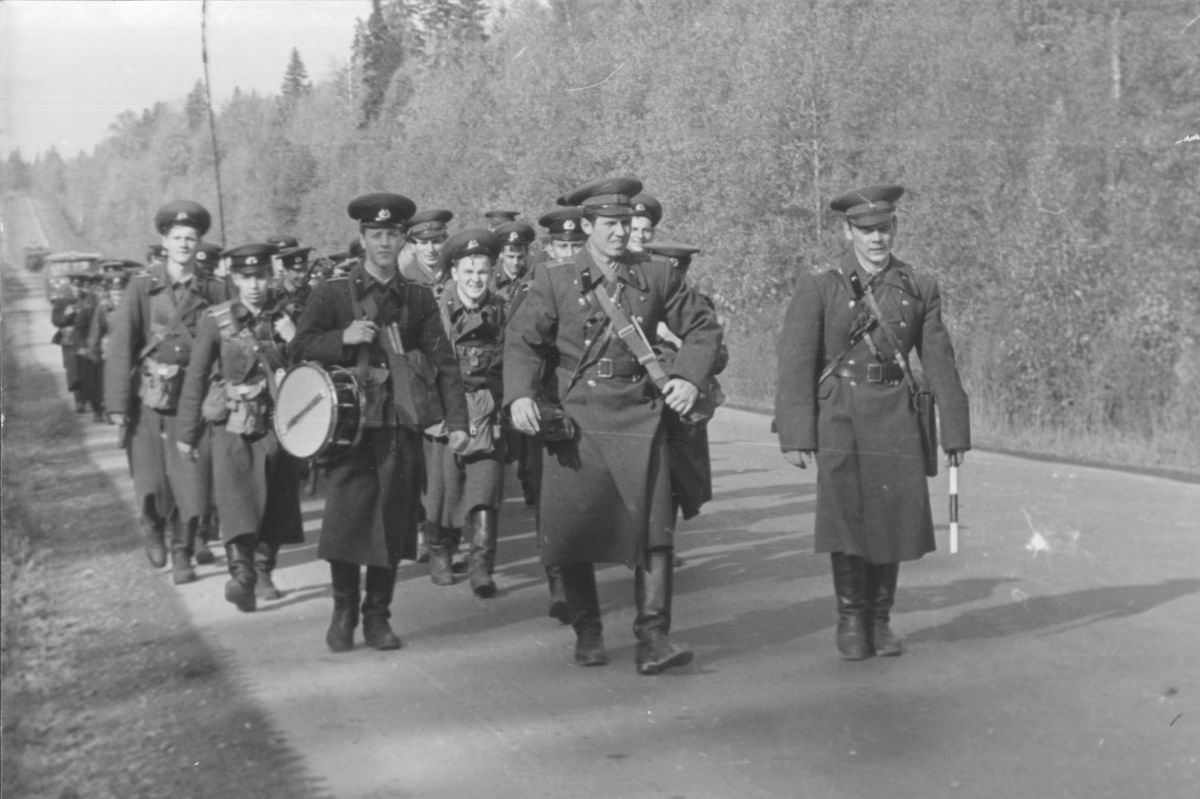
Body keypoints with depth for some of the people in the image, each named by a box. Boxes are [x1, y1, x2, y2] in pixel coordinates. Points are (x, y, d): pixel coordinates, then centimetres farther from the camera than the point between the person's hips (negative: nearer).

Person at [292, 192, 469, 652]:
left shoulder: (418, 299, 10)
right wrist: (344, 337, -15)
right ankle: (343, 614, 14)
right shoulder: (333, 294, 5)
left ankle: (378, 617, 17)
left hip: (401, 425, 2)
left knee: (392, 524, 3)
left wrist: (456, 421, -4)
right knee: (345, 520, -5)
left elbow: (443, 362, 6)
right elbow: (299, 347, 3)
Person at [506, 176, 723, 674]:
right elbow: (522, 340, -1)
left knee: (653, 524, -9)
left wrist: (689, 377, -3)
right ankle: (587, 633, 19)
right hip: (574, 419, 0)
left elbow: (702, 328, 13)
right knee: (573, 527, 3)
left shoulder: (657, 276, 7)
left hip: (638, 417, 1)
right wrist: (520, 395, -17)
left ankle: (654, 637, -5)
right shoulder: (554, 280, 3)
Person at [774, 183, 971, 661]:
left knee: (894, 518, 2)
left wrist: (955, 431, 8)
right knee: (846, 515, -8)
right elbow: (796, 364, -4)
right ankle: (850, 621, 9)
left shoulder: (920, 288, 7)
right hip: (839, 417, -2)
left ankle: (879, 620, 19)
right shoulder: (818, 289, 0)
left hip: (896, 419, 2)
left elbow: (939, 363, 9)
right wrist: (795, 436, -11)